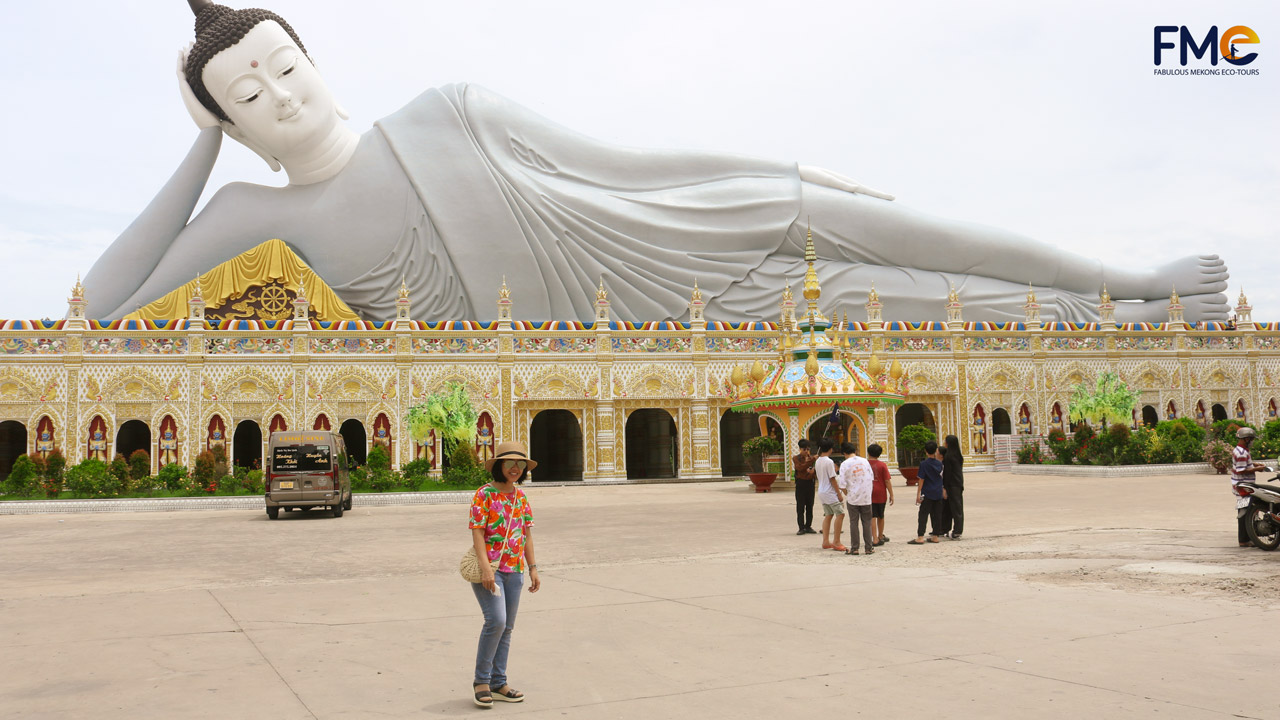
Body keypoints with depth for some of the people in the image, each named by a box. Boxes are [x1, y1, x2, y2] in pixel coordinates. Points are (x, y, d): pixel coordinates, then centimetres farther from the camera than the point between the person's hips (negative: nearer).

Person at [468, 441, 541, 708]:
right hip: (489, 568, -6)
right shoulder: (484, 494, -8)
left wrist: (533, 568, 10)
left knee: (507, 627, 9)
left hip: (514, 569, 7)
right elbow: (477, 533, -14)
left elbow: (526, 534, 13)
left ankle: (498, 684, 19)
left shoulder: (521, 496, 11)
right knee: (496, 620, -16)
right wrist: (486, 568, -23)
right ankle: (481, 680, 2)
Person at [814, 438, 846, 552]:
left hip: (821, 491, 9)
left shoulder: (817, 461, 9)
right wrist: (839, 494, -12)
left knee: (828, 515, 12)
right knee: (840, 514, -7)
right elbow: (832, 479, -16)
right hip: (830, 492, -9)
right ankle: (836, 542, -10)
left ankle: (825, 542, 11)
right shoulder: (829, 462, -16)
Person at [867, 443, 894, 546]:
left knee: (872, 517, 0)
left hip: (868, 494, 0)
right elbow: (887, 481, -8)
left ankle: (875, 539, -7)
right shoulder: (882, 465, -6)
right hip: (881, 494, 0)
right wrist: (891, 495, -1)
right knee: (880, 516, 17)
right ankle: (880, 536, 32)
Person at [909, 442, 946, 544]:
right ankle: (935, 536, 13)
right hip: (938, 493, 5)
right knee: (937, 515, 10)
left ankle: (920, 537, -10)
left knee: (923, 515, -4)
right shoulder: (939, 463, 3)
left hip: (927, 494, -5)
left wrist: (918, 494, -9)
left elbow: (921, 480, -11)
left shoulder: (924, 464, -11)